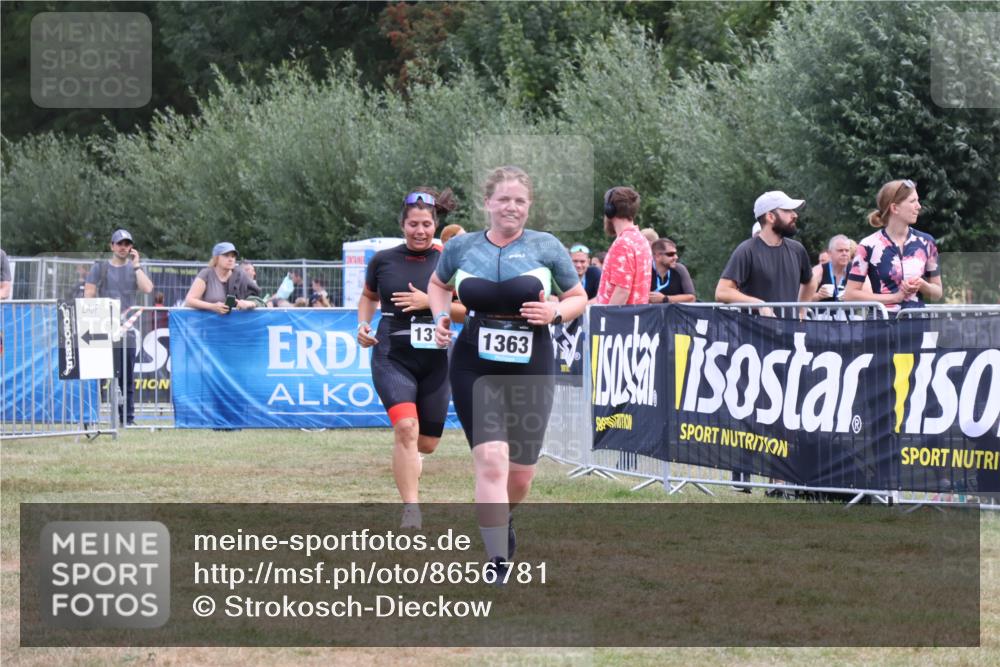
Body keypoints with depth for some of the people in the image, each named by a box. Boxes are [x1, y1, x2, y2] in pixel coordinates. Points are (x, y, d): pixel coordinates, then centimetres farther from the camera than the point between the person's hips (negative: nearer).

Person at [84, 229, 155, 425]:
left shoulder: (135, 269, 14)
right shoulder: (100, 267, 8)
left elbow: (147, 289, -4)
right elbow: (89, 295, 2)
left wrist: (136, 265, -4)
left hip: (128, 327, 3)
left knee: (127, 376, 5)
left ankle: (127, 417, 8)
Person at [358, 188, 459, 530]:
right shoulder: (383, 260, 3)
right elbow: (368, 296, 20)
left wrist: (430, 302, -15)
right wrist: (363, 324, 2)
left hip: (435, 361, 2)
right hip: (393, 357, -2)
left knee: (427, 443, 8)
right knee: (406, 427, -23)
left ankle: (405, 464, 47)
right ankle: (411, 512, -20)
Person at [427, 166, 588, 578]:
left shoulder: (546, 247, 2)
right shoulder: (461, 247, 4)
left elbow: (579, 298, 10)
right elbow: (438, 284, 24)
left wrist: (557, 313, -11)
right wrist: (440, 317, 5)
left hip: (531, 369, 1)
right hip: (475, 369, -1)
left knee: (521, 472, 6)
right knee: (491, 459, -17)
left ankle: (503, 519, 43)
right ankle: (498, 566, -15)